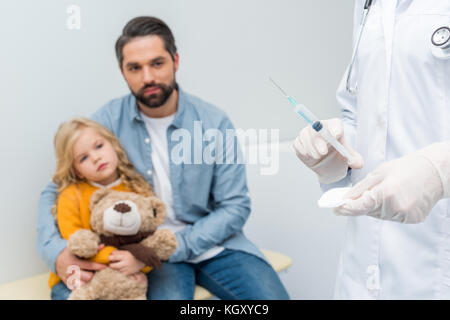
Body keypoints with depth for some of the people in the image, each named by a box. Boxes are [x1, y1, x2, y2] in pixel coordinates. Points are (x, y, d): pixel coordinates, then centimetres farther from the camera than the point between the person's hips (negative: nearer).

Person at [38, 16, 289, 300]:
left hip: (212, 241, 2)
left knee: (273, 296, -18)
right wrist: (56, 251, -21)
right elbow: (56, 192, -1)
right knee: (169, 295, -33)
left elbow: (235, 207, -6)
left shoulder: (214, 122, -7)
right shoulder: (109, 121, -6)